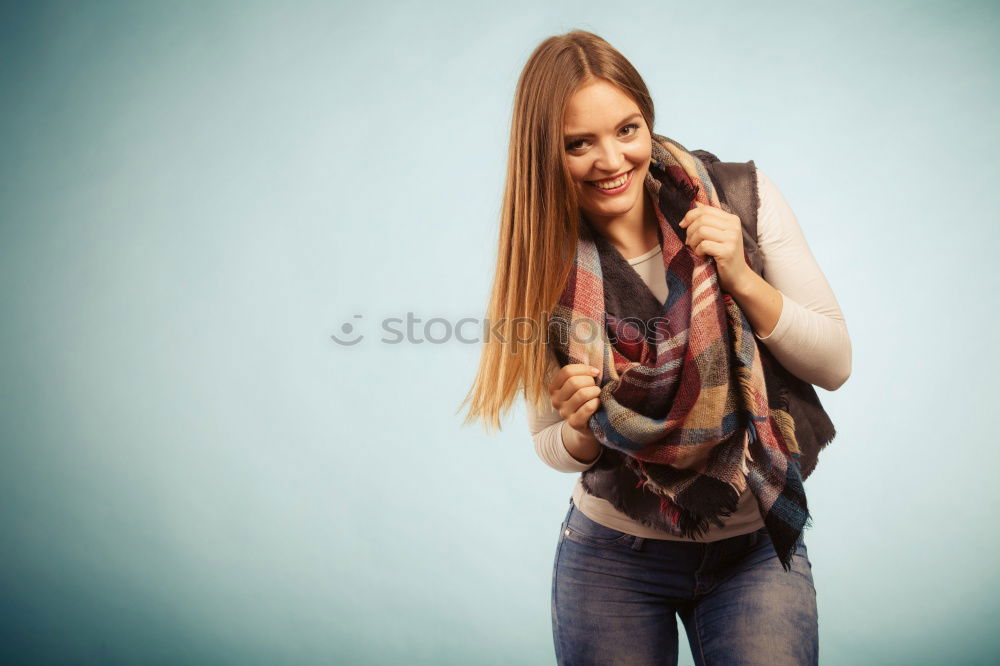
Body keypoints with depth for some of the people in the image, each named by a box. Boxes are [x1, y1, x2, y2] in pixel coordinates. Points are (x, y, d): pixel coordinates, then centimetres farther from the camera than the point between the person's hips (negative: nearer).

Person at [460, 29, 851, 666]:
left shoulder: (743, 198, -12)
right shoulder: (545, 269, -11)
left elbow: (836, 365, -8)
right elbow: (555, 448, 0)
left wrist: (741, 278, -23)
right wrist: (583, 428, -23)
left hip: (758, 548, 0)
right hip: (613, 557, 1)